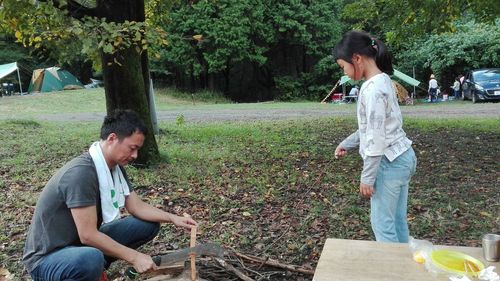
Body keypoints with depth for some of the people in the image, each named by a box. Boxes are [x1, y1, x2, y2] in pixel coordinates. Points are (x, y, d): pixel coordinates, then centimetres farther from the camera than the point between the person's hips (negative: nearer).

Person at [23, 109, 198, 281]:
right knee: (92, 259, -41)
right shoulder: (81, 173, -29)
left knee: (149, 225, 3)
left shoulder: (115, 166, -2)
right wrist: (134, 257, -24)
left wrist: (173, 218, -8)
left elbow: (137, 207, 5)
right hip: (47, 257, -9)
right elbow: (88, 235, -29)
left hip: (83, 244, 9)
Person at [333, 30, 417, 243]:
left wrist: (367, 177, -17)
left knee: (382, 223, 2)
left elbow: (376, 138, -22)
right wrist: (346, 144, 20)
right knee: (397, 220, 17)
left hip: (389, 163, -10)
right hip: (402, 156, 10)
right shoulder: (382, 80, 10)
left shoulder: (373, 89, -21)